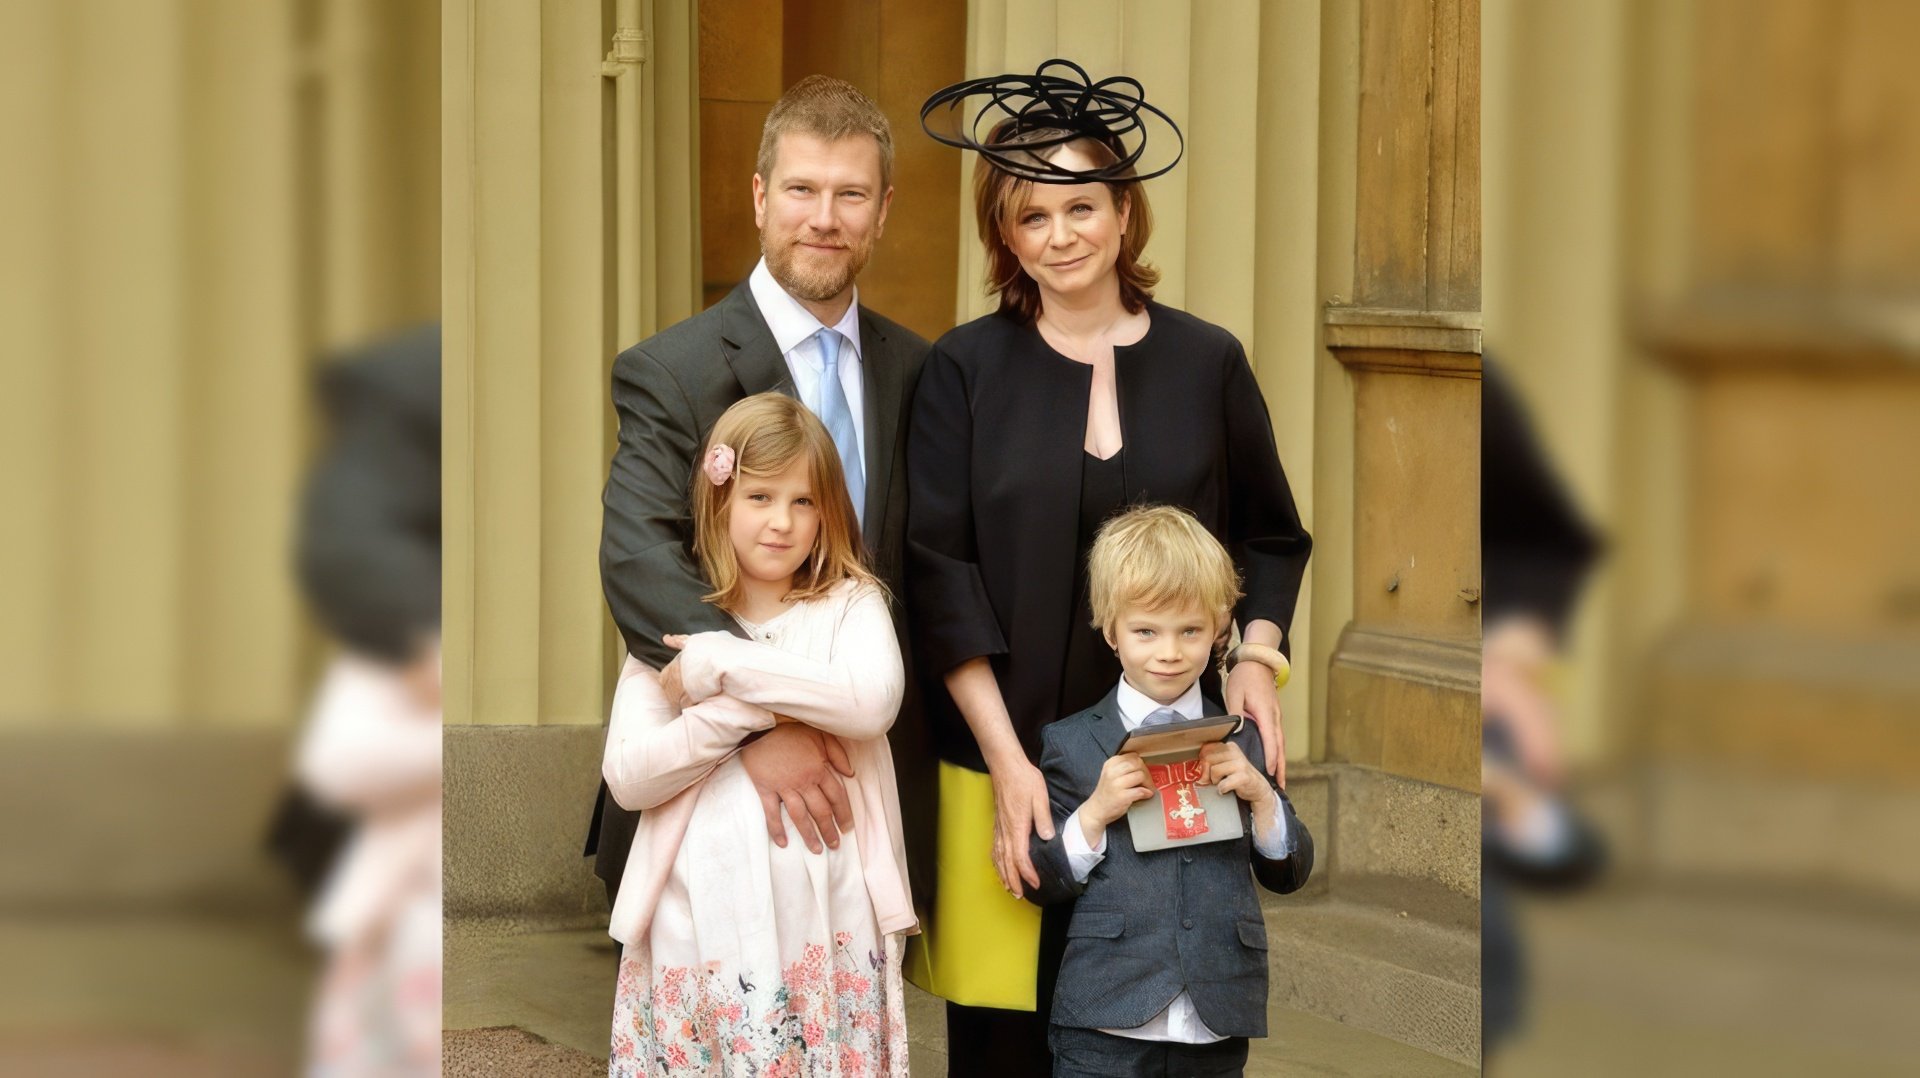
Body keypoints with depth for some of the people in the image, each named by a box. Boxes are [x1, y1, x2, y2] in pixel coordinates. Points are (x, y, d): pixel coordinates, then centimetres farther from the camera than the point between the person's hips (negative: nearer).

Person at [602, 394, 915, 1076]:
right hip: (701, 934, 1)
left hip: (825, 929, -1)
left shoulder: (851, 604, 7)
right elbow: (627, 776, -2)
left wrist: (720, 666, -12)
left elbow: (872, 702, -15)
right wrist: (749, 710, -12)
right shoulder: (672, 623, 9)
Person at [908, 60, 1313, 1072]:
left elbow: (1269, 536, 16)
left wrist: (1256, 654, -3)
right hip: (1004, 756, -1)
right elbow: (939, 572, -3)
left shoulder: (1207, 362, 6)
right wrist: (1006, 760, -10)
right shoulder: (965, 370, 2)